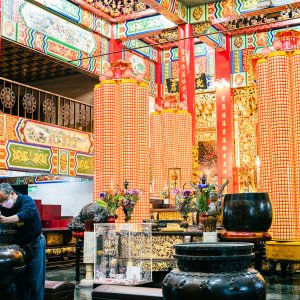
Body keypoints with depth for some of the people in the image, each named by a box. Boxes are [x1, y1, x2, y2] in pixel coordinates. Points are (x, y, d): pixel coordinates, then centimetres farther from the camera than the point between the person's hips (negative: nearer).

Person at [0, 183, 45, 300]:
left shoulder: (27, 200, -18)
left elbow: (24, 214, -38)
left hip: (35, 245, -5)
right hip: (18, 246, 5)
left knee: (35, 281, -4)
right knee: (19, 281, 7)